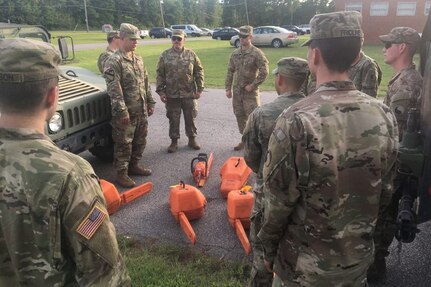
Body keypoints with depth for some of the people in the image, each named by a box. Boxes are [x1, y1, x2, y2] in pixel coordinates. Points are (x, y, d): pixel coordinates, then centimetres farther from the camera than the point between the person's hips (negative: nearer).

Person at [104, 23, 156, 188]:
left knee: (140, 141, 16)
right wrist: (122, 111, -22)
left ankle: (134, 165, 32)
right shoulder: (114, 61, -13)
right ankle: (122, 173, 12)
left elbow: (146, 83, 18)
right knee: (124, 143, 1)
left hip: (141, 111, 8)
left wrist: (150, 103, 15)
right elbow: (114, 90, -19)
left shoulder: (138, 59, 12)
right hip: (126, 112, -8)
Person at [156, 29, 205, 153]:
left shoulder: (191, 54, 1)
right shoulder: (165, 55, 0)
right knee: (173, 119, 8)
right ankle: (174, 141, 22)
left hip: (189, 93, 0)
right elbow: (160, 74, 1)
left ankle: (192, 139, 26)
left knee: (190, 118, 10)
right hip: (171, 94, 0)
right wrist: (161, 91, -3)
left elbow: (199, 72, 3)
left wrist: (199, 89, -1)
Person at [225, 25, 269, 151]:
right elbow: (230, 72, 12)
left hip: (251, 93, -6)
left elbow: (264, 72, -12)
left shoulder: (257, 53, -9)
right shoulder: (235, 53, 8)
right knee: (240, 117, 12)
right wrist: (228, 88, 7)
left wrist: (252, 85, -13)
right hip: (237, 92, 6)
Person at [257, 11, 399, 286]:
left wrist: (269, 248, -2)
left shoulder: (298, 120, -26)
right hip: (359, 256, 5)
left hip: (306, 265, -4)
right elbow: (386, 192, 0)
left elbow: (280, 199, -19)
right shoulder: (385, 115, -10)